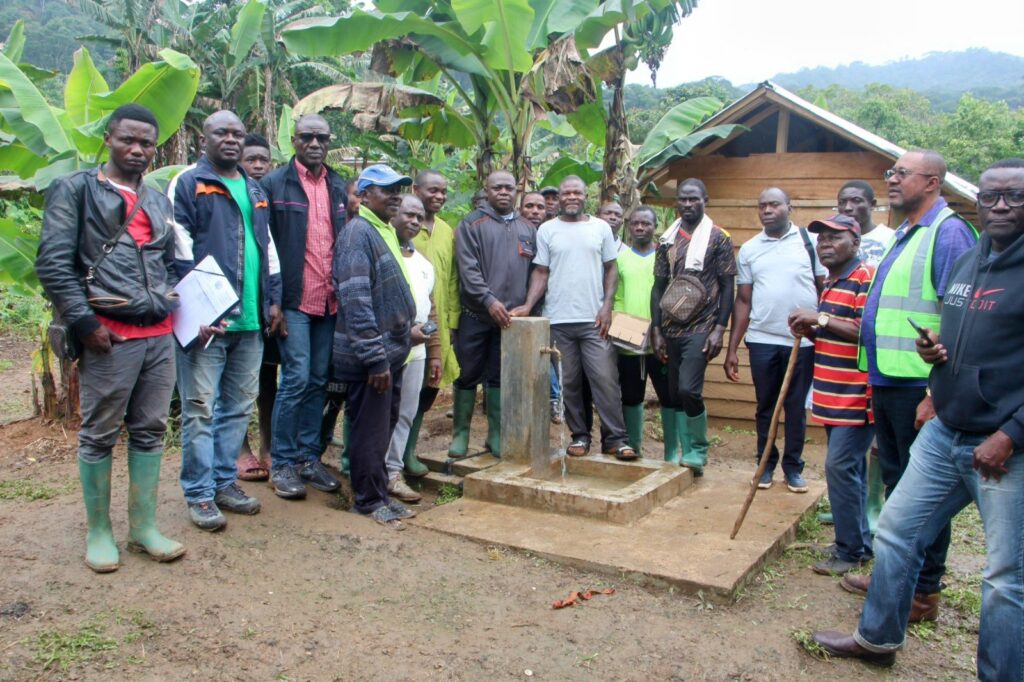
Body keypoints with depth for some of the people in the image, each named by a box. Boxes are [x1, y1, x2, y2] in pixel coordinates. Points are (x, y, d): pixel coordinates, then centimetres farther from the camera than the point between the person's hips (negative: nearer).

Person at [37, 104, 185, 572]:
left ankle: (144, 527, 21)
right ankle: (98, 531, 18)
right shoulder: (75, 190, -1)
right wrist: (83, 322, -14)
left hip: (159, 335, 6)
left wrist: (174, 303, 8)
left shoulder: (159, 202, 18)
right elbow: (53, 264, -8)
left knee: (150, 431, 10)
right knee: (99, 435, 4)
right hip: (109, 337, -6)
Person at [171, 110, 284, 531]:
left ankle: (225, 481, 23)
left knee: (239, 407, 12)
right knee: (200, 409, -1)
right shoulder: (187, 185, -2)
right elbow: (180, 253, -10)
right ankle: (199, 493, 8)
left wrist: (273, 299, 13)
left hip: (250, 321, 7)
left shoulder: (255, 191, 20)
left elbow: (268, 249, 22)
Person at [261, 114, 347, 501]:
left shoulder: (339, 187, 14)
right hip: (294, 300, -5)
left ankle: (309, 457, 20)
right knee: (296, 379, -6)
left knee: (319, 381, 9)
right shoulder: (274, 184, -1)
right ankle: (282, 464, 7)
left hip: (330, 302, 5)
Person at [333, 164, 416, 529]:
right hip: (370, 353, -9)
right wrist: (376, 357, -23)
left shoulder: (386, 232, 16)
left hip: (392, 351, 9)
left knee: (384, 426, 16)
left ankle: (380, 493, 27)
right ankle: (369, 500, 13)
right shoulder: (358, 233, -14)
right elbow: (356, 300, -22)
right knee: (370, 430, 0)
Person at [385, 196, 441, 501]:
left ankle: (393, 473, 17)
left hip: (416, 352, 7)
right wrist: (404, 331, -17)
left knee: (405, 414, 9)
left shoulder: (424, 264, 19)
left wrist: (434, 353, 17)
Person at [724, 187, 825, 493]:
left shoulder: (810, 241, 2)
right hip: (762, 340, 2)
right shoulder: (748, 249, 8)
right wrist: (732, 349, 5)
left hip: (803, 341, -2)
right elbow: (743, 301, 9)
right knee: (766, 406, 10)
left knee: (797, 407, 8)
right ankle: (766, 464, 23)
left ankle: (793, 467, 21)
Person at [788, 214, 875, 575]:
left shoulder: (866, 278, -14)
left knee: (841, 467, -9)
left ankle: (851, 551, 3)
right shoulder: (831, 282, 17)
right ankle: (859, 542, 26)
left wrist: (821, 319, -23)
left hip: (857, 397, -10)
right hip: (834, 396, 10)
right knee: (849, 468, 15)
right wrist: (811, 331, 8)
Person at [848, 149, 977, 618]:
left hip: (919, 386, -9)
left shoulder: (949, 233, -14)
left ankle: (924, 592, 15)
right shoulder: (905, 235, 16)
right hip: (888, 382, 10)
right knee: (895, 483, 18)